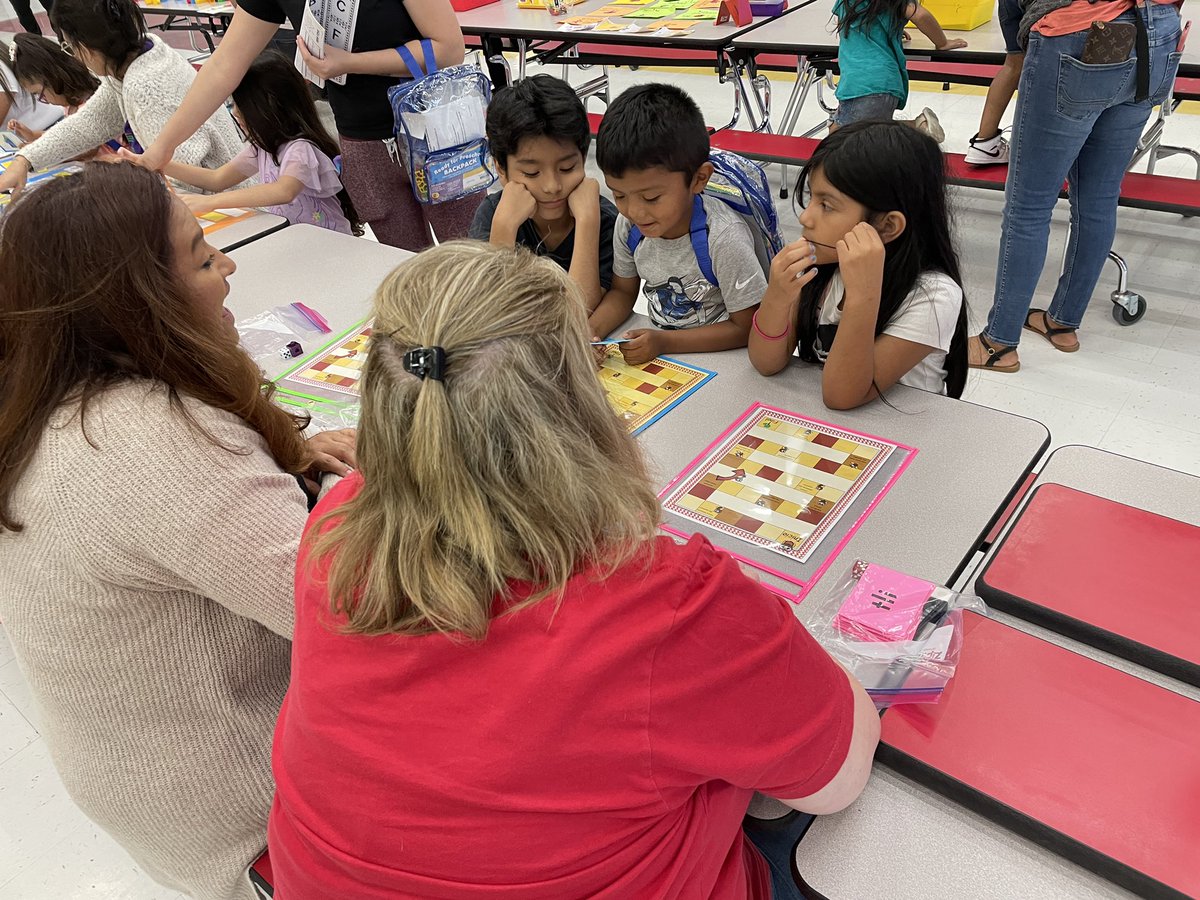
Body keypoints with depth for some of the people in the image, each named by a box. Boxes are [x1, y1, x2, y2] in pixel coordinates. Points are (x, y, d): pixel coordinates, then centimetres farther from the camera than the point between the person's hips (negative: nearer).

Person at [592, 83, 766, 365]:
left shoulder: (724, 239, -24)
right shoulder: (629, 223, -7)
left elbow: (746, 329, -15)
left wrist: (664, 342, -23)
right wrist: (591, 330, -13)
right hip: (654, 349, 5)